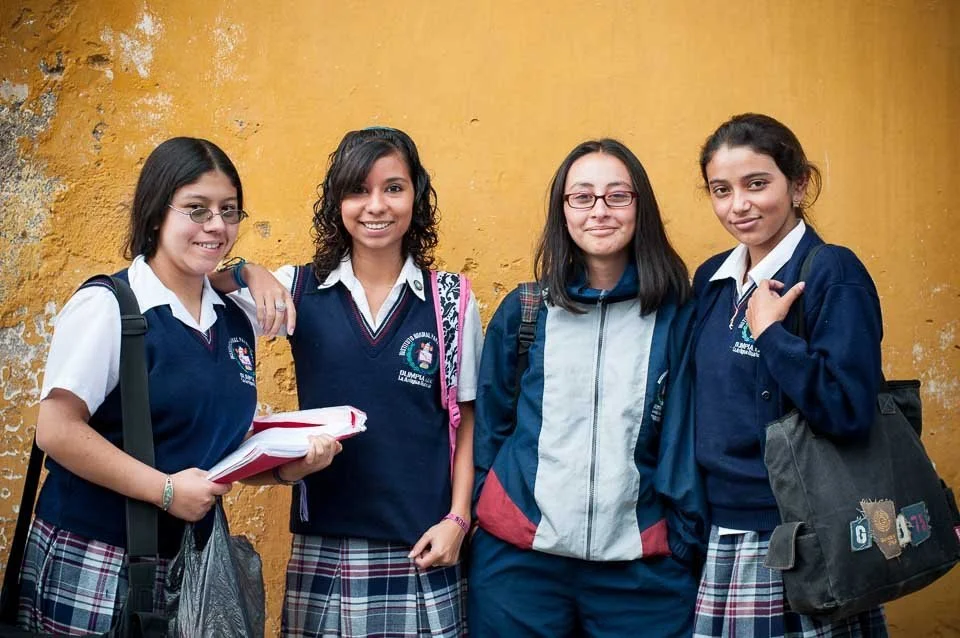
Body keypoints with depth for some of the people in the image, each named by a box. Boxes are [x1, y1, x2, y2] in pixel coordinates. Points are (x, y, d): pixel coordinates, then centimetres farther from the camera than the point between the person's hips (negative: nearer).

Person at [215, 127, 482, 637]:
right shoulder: (298, 291, 2)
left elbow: (466, 423, 4)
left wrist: (457, 520, -3)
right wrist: (250, 273, -17)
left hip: (420, 552, -1)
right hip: (322, 549, 1)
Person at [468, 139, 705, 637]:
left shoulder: (677, 316, -1)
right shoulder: (523, 312, 3)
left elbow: (685, 441, 2)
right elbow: (490, 426, 9)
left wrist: (686, 540, 0)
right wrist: (478, 516, 4)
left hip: (641, 568, -1)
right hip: (518, 558, 1)